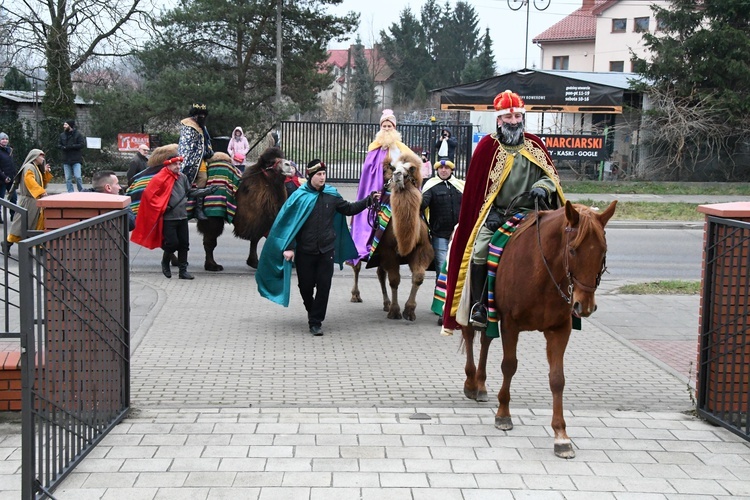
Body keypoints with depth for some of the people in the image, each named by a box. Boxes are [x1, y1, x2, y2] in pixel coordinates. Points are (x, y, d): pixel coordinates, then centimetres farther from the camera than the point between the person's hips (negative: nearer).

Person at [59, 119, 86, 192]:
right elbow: (59, 145, 14)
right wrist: (63, 147, -9)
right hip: (66, 160, 5)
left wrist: (71, 146, -18)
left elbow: (82, 144, -11)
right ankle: (70, 193, 12)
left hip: (76, 160, -5)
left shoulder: (78, 134, -3)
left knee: (78, 177, -9)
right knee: (68, 178, 5)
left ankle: (81, 192, 6)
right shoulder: (62, 135, 11)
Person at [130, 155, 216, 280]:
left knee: (184, 244, 5)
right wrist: (160, 208, -12)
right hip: (168, 217, -6)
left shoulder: (183, 177, 9)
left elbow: (190, 192, 19)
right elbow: (148, 194, -10)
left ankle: (183, 270, 13)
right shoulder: (160, 179, -10)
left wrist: (207, 191, 9)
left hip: (182, 217, 6)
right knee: (172, 243, -6)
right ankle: (165, 262, 22)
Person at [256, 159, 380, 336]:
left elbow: (349, 209, 14)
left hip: (326, 250, 2)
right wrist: (288, 247, -12)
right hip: (305, 251, -2)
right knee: (306, 286, 7)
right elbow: (289, 222, -7)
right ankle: (313, 312, 35)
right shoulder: (299, 196, -7)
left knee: (324, 286, -2)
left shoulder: (331, 195, 2)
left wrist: (369, 200, 5)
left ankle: (316, 322, 6)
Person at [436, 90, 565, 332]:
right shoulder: (488, 146, 2)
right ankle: (478, 304, -10)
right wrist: (490, 213, -7)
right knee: (480, 253, -23)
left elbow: (551, 176, 12)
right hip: (495, 214, -2)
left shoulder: (534, 145, 9)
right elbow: (476, 186, 3)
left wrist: (542, 187, -11)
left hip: (529, 214, 2)